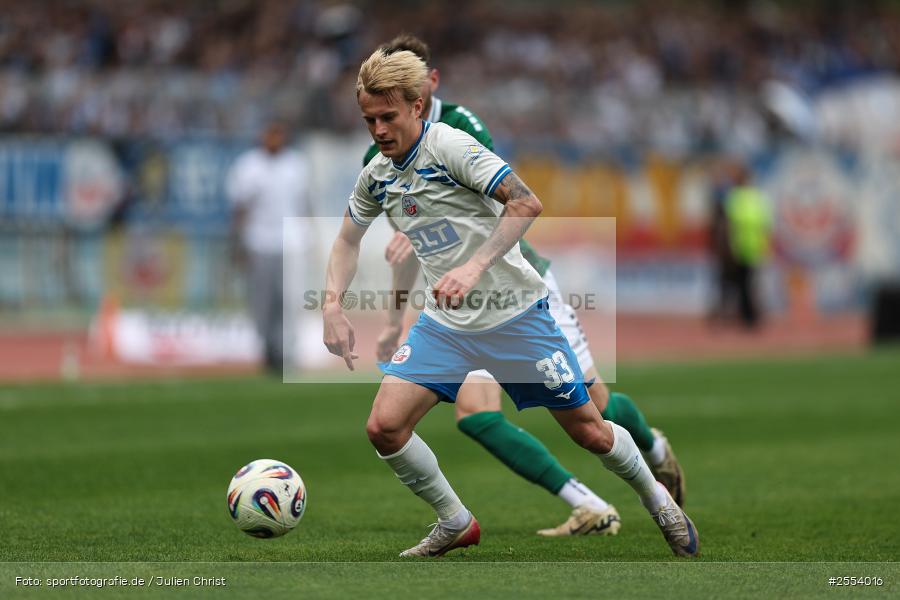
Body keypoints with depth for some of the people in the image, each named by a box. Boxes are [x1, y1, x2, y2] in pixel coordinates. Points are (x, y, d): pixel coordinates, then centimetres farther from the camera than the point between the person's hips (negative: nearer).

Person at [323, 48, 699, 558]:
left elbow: (526, 204, -25)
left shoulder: (450, 146, -17)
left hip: (513, 316, -5)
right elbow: (349, 238, 21)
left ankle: (655, 497, 32)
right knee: (384, 426, -12)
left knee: (589, 432, 2)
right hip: (445, 324, 5)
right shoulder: (377, 176, 3)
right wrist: (332, 304, 5)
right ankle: (456, 524, 9)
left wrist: (474, 266, -33)